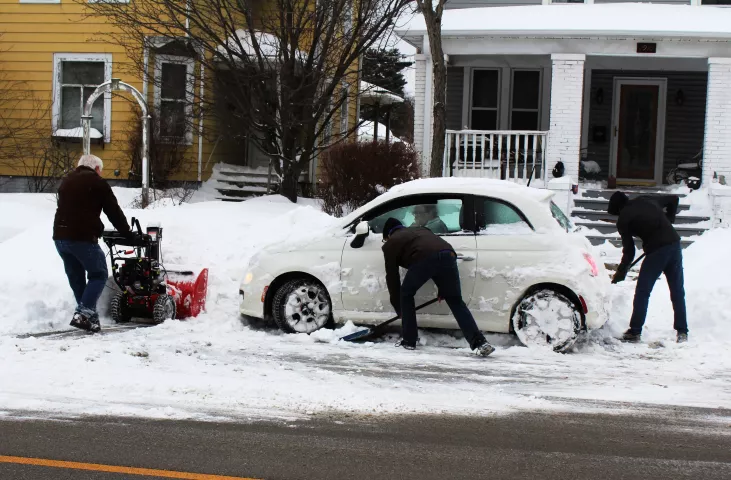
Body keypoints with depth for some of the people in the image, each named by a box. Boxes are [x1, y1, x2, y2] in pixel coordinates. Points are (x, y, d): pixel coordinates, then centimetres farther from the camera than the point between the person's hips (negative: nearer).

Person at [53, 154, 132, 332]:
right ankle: (83, 313, -12)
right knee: (98, 274, 4)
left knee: (76, 278, 16)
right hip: (83, 237, -7)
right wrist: (127, 233, 16)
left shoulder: (66, 181, 23)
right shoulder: (97, 182, 2)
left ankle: (89, 317, 18)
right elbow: (114, 211, 3)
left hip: (60, 236, 7)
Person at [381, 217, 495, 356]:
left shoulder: (391, 243, 28)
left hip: (423, 259, -5)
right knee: (455, 301, 11)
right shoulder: (420, 230, 42)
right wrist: (443, 290, 33)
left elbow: (392, 277, 27)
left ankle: (408, 341, 22)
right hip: (448, 254, 5)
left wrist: (399, 309, 34)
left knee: (406, 294, 20)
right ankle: (480, 343, -2)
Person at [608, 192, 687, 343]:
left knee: (642, 291, 5)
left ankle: (635, 332, 6)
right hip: (674, 243, 6)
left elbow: (629, 250, 2)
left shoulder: (624, 219, 2)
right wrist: (668, 221, 28)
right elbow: (674, 199, 26)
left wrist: (620, 273, 13)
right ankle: (682, 332, 12)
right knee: (677, 291, 11)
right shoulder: (646, 201, 17)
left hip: (656, 250, -6)